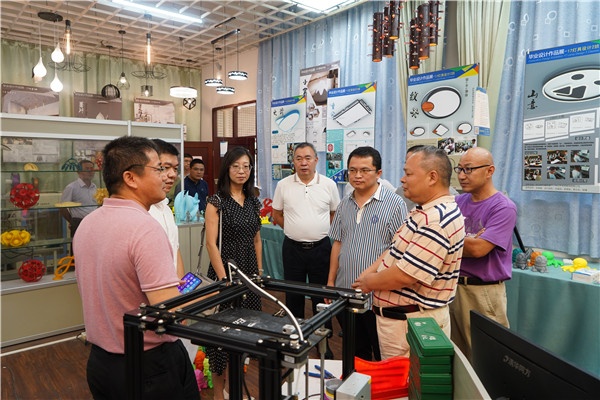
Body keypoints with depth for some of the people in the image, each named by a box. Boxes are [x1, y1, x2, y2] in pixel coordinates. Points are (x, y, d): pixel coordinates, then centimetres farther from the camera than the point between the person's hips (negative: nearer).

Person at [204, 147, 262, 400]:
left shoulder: (254, 202, 9)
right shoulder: (217, 201, -8)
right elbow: (211, 243, -12)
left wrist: (260, 271, 11)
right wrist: (223, 278, -16)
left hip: (249, 272, 6)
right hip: (225, 270, -5)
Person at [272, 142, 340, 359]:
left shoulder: (329, 185, -2)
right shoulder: (283, 185, 0)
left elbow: (336, 214, 10)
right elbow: (277, 215, 8)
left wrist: (318, 229, 1)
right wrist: (296, 230, 2)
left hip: (320, 248, -1)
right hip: (293, 248, 1)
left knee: (322, 296, 9)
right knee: (293, 295, 13)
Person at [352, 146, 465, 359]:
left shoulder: (436, 220, -25)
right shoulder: (425, 211, 10)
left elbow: (405, 275, -28)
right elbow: (395, 249, 14)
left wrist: (369, 282, -10)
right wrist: (368, 273, 1)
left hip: (408, 322, -10)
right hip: (399, 316, 10)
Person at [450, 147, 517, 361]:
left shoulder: (504, 207, -11)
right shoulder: (459, 201, 7)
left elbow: (478, 249, -21)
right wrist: (467, 242, -12)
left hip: (484, 292, -6)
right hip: (454, 286, 6)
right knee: (454, 353, 17)